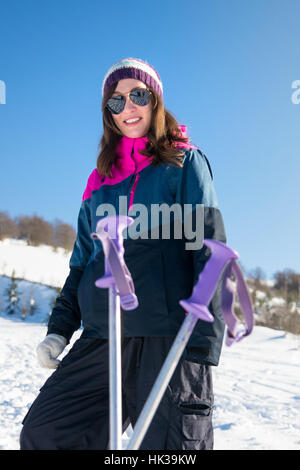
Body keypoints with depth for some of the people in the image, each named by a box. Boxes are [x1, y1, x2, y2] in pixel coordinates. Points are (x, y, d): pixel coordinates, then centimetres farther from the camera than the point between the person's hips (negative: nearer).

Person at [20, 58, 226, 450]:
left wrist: (203, 344, -15)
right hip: (101, 341, 5)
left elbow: (209, 250, -5)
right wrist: (59, 328, 12)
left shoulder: (185, 162, 5)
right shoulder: (102, 177, 19)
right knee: (41, 433, 3)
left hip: (167, 339, -5)